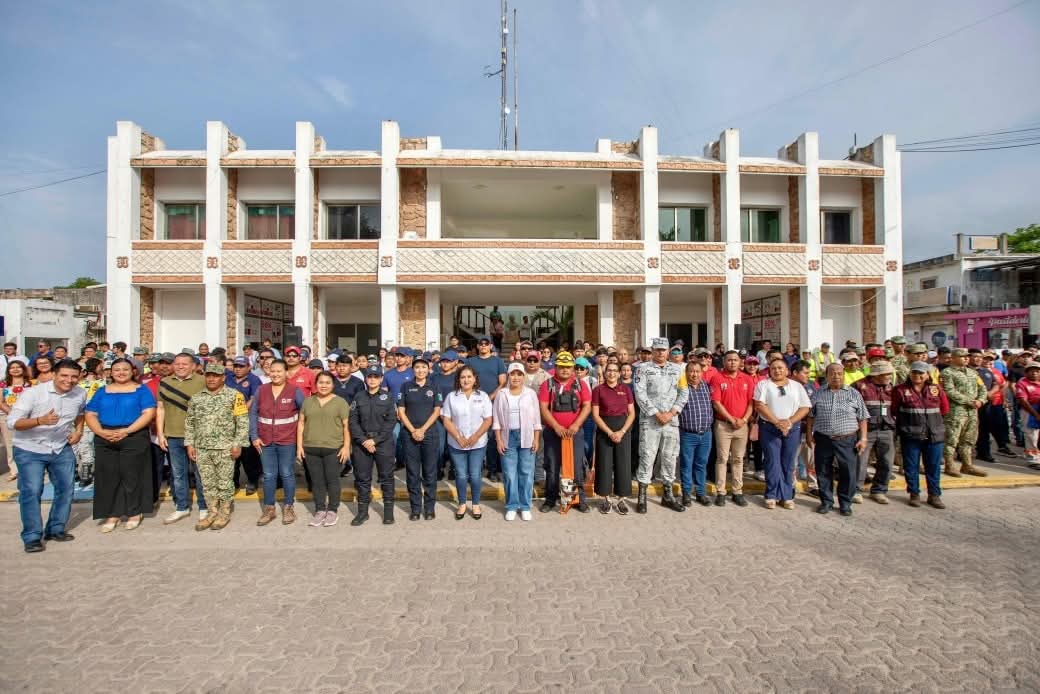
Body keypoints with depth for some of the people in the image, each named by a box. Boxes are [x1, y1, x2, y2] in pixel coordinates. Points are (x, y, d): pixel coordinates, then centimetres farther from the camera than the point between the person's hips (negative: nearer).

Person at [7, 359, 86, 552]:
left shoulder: (81, 394, -3)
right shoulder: (32, 393, -16)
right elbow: (12, 423, -20)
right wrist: (40, 420, -37)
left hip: (62, 449, 4)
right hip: (30, 450, -4)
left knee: (65, 489, 8)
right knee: (31, 491, -8)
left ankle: (56, 529, 24)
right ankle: (32, 537, 5)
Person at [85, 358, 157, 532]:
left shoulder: (141, 390, 3)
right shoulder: (102, 391, 14)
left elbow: (149, 413, -7)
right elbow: (90, 415, 9)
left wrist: (126, 431, -17)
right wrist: (102, 432, -10)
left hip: (134, 438, -3)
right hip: (105, 440, 4)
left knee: (132, 476, 1)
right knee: (108, 477, 5)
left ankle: (135, 513, 13)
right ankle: (112, 514, 16)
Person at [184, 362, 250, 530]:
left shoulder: (234, 395, -6)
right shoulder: (196, 398, 9)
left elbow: (242, 422, -8)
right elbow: (189, 422, 13)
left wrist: (238, 444, -13)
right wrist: (189, 444, 6)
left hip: (225, 447, -4)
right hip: (202, 448, 4)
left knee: (225, 482, 4)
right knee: (207, 482, 12)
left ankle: (225, 513, 18)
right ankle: (214, 511, 25)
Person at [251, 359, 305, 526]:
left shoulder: (295, 391, -7)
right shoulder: (261, 390, 2)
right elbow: (253, 413, 5)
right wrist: (254, 436, 0)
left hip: (287, 441, -3)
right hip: (265, 441, 3)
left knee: (287, 474, 7)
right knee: (268, 475, 11)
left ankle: (288, 507, 21)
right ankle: (269, 508, 24)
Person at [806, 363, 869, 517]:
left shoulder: (854, 394, 6)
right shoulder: (818, 394, 8)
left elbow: (862, 418, 5)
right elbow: (811, 416, 10)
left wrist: (863, 438, -2)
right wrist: (809, 434, 4)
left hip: (847, 440, -1)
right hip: (823, 439, 1)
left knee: (848, 473, 3)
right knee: (823, 472, 7)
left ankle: (845, 503, 20)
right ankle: (826, 501, 21)